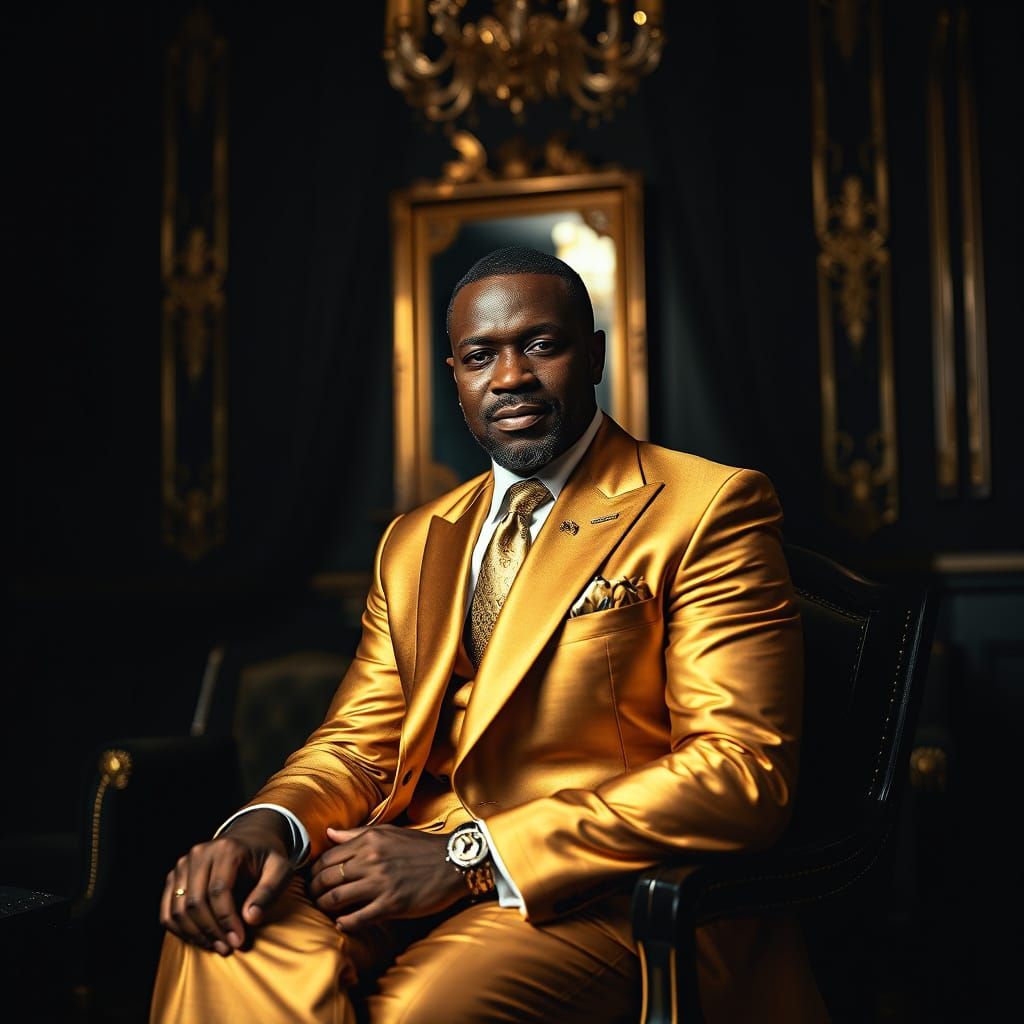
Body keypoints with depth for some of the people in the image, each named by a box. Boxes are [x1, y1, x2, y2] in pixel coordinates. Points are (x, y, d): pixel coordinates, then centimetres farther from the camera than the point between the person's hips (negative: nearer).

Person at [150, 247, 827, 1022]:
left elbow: (743, 771, -11)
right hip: (416, 872, 4)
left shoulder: (709, 510, -2)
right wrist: (270, 824, -10)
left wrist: (471, 855, -17)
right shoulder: (414, 543, 20)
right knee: (233, 940, -27)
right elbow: (360, 742, 16)